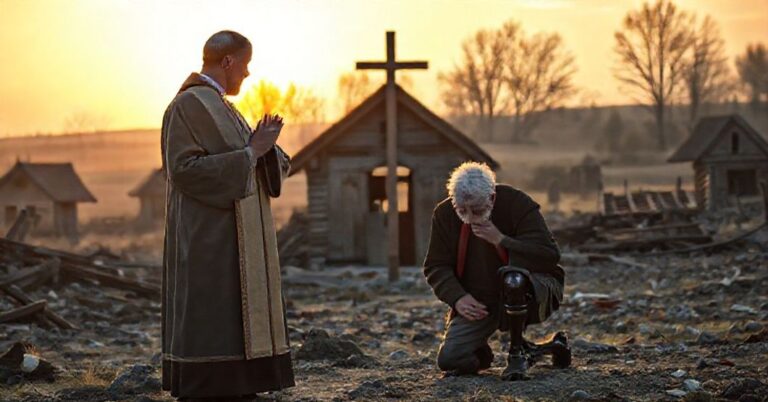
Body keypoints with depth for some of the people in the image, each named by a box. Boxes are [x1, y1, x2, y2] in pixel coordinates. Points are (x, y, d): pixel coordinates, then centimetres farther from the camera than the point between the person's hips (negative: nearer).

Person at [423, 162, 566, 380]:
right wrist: (457, 297, -17)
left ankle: (518, 354, -17)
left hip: (527, 295, -3)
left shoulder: (518, 204, -16)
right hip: (477, 303, 4)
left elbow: (550, 255, -22)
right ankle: (481, 353, 23)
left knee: (512, 279, -41)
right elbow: (436, 266, 1)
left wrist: (501, 240, -28)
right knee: (449, 360, -16)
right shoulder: (444, 213, -5)